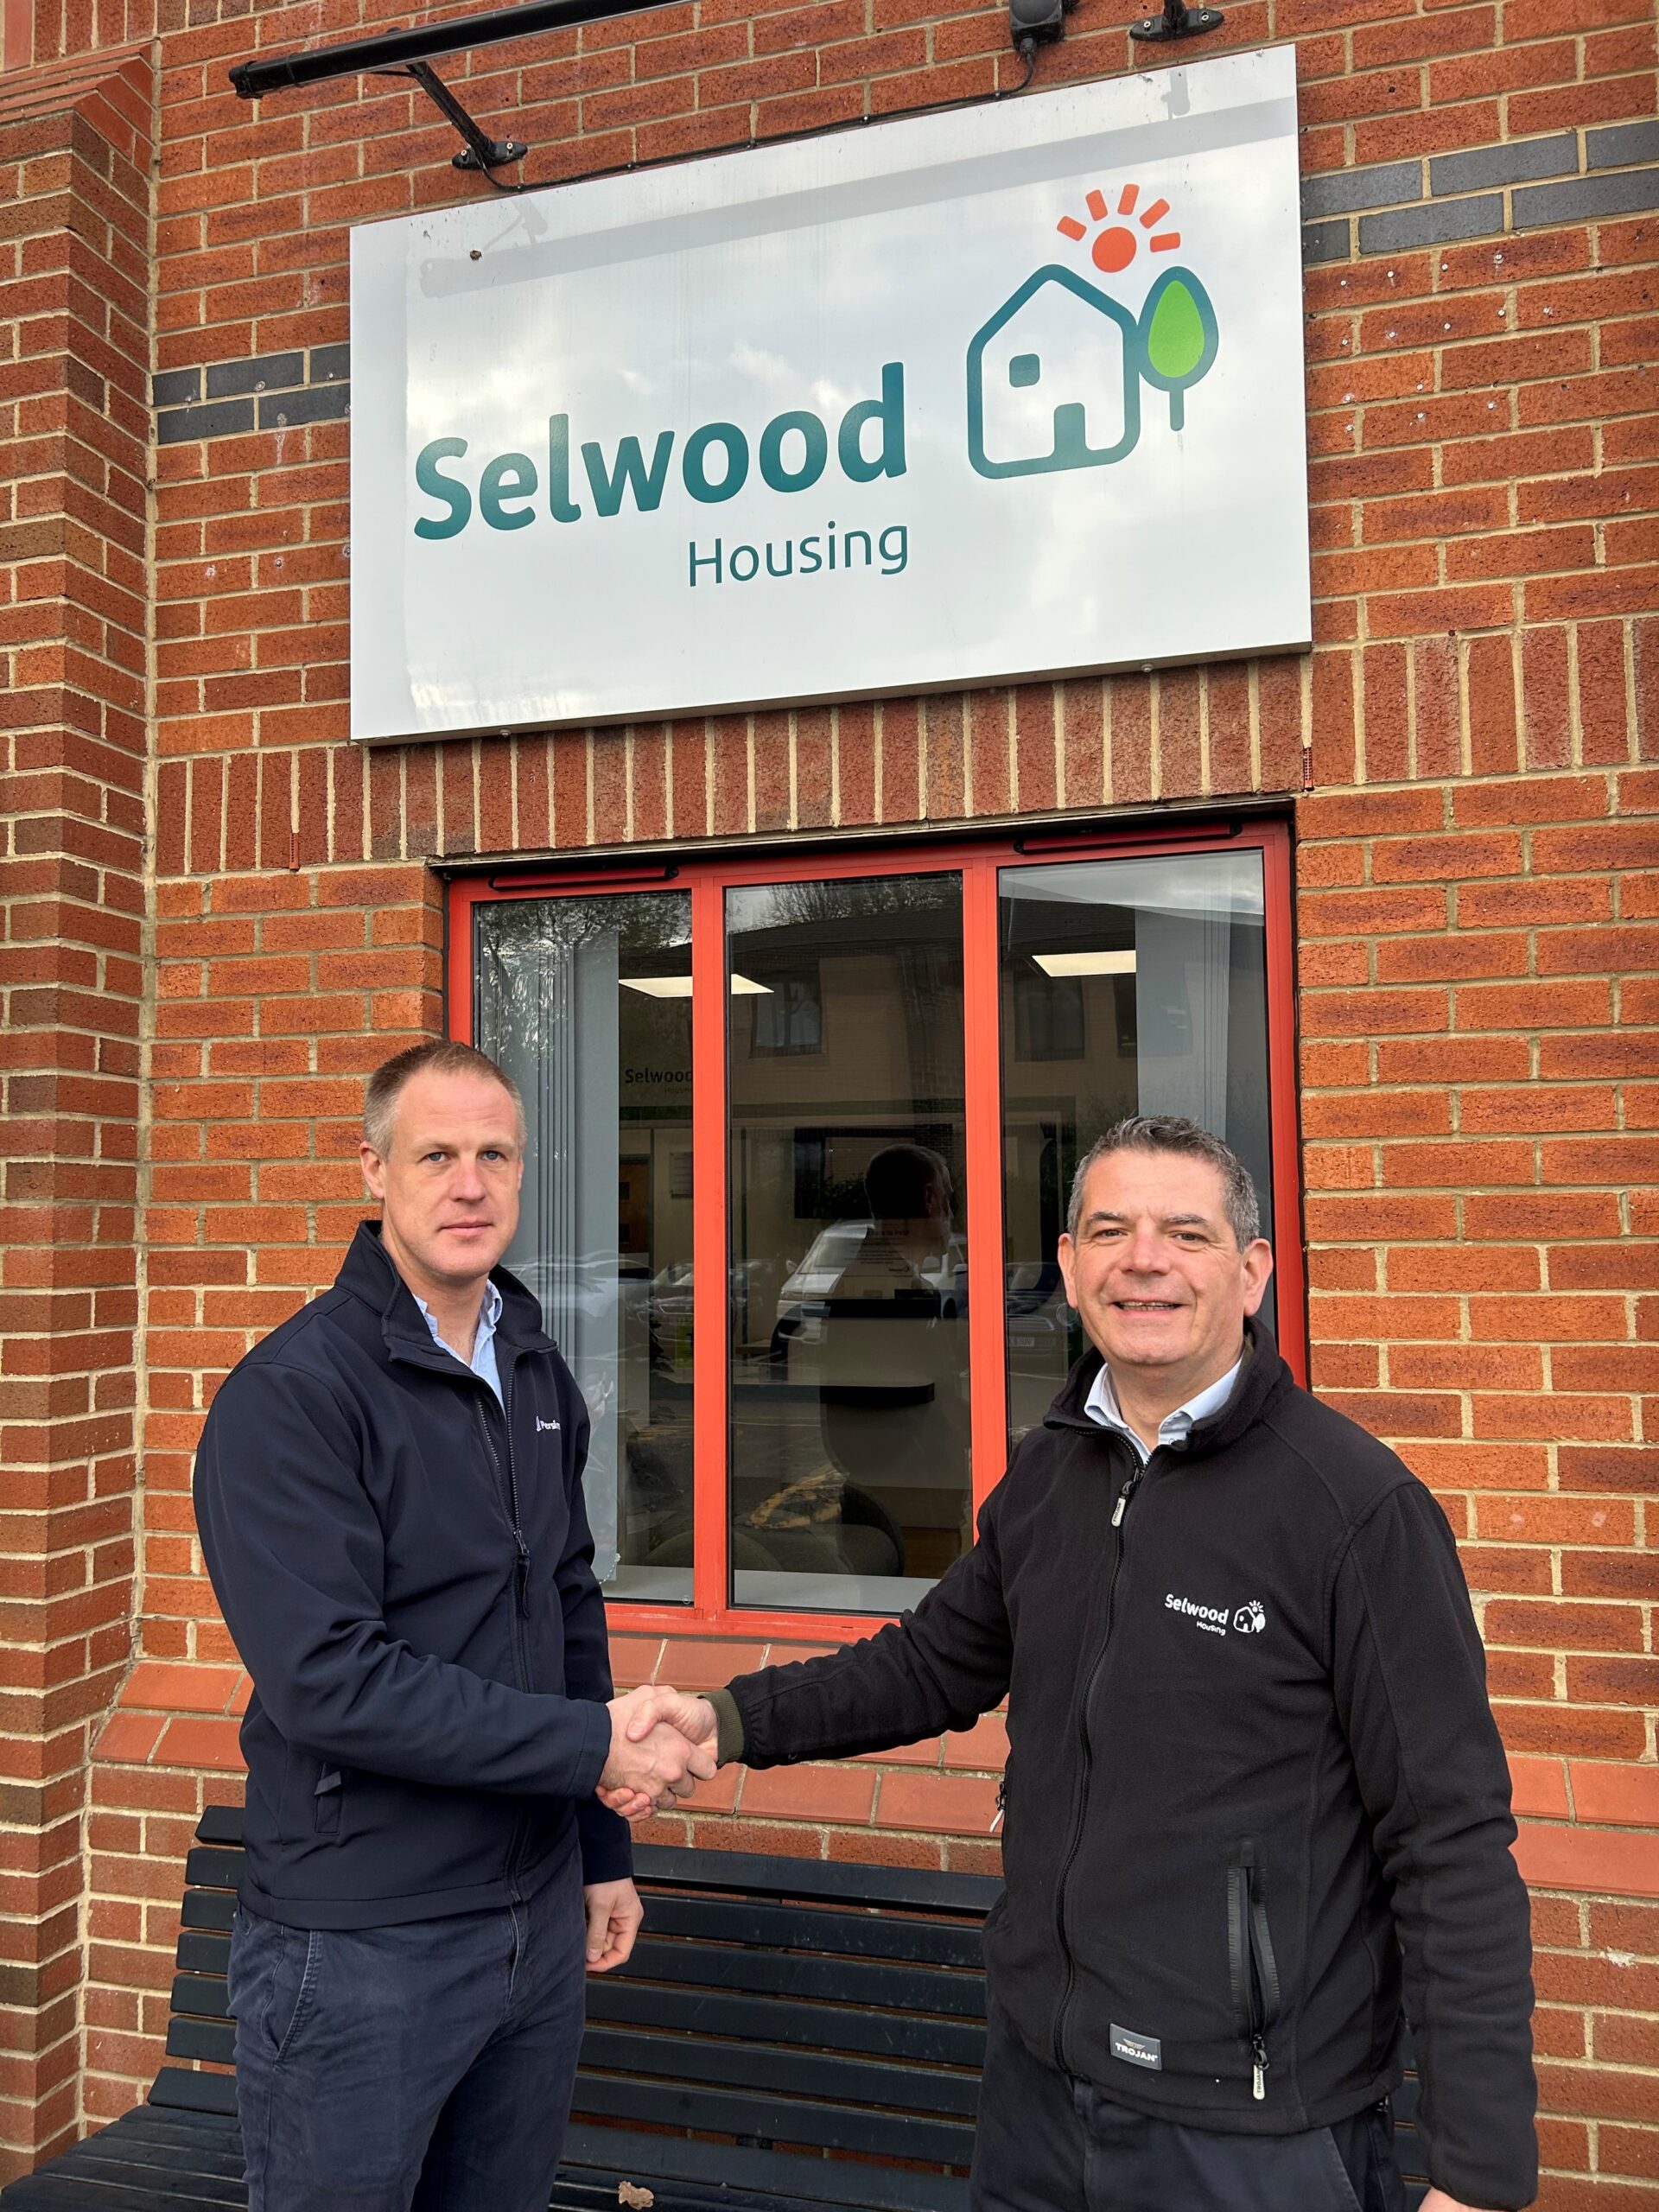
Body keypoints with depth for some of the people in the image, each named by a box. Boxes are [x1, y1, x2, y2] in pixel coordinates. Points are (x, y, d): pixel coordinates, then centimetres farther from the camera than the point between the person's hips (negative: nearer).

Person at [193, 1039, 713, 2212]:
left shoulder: (539, 1373, 6)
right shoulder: (292, 1393, -17)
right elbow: (327, 1679, -24)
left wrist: (601, 1847, 14)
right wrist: (592, 1747, -20)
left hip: (538, 1918, 6)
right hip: (361, 1944, -6)